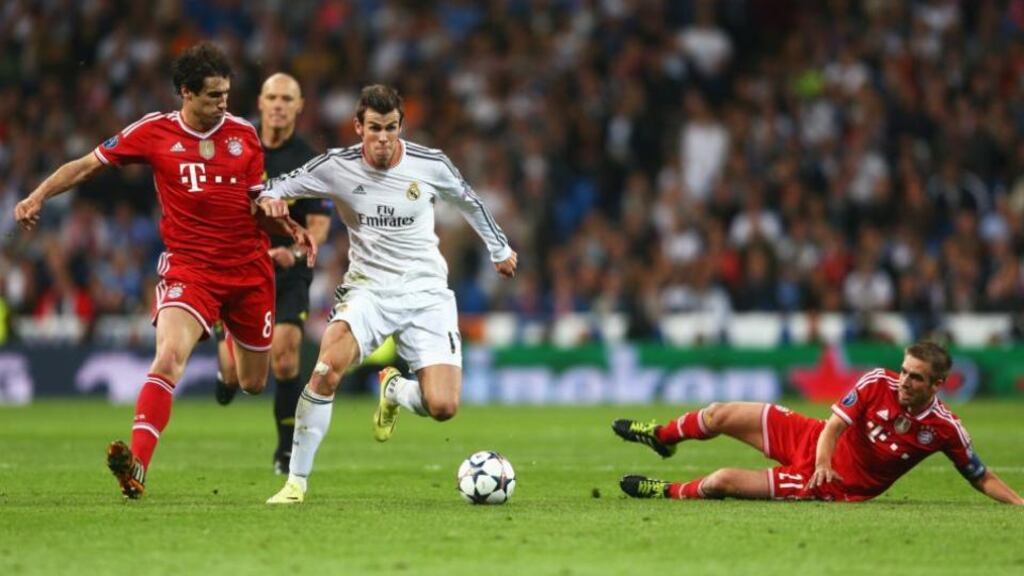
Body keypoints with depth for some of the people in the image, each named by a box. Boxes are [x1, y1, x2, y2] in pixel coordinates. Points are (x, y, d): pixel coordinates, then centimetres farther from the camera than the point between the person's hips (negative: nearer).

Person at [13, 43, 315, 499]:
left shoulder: (243, 135, 4)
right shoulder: (154, 132, -3)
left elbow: (260, 205, 11)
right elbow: (86, 166, 4)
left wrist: (286, 223, -10)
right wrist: (38, 196, -7)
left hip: (249, 268, 3)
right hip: (188, 268, -3)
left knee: (254, 385, 14)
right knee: (169, 354, -28)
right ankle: (136, 466, -33)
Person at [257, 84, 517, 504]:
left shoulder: (430, 164, -6)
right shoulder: (337, 167, -8)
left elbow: (467, 200, 14)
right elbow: (279, 187, 3)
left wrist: (499, 249, 27)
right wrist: (269, 198, -22)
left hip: (425, 292, 1)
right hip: (368, 288, -1)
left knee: (442, 407, -14)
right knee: (327, 369, -30)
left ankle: (394, 390, 25)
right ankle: (296, 482, -19)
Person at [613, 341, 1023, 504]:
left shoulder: (946, 428, -23)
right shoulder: (878, 383, -18)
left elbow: (982, 478, -11)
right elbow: (835, 424, -14)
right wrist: (823, 459, -33)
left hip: (839, 487, -3)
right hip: (814, 440, 3)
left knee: (722, 481, -13)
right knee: (721, 414, 6)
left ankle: (671, 492, 22)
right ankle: (662, 437, 41)